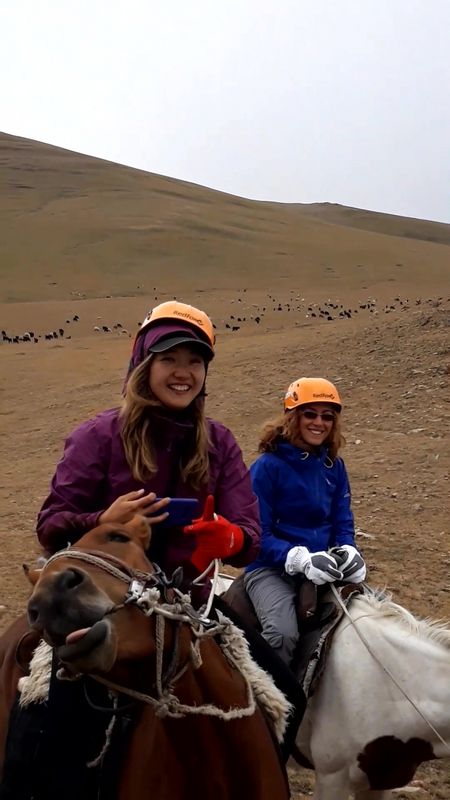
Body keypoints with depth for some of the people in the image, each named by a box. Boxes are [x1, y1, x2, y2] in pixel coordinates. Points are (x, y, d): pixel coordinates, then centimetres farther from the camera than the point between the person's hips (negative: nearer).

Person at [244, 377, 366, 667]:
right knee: (283, 635, -28)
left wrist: (349, 553, -13)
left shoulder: (334, 467, 7)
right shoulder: (268, 466, -11)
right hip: (271, 567, -5)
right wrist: (301, 559, -26)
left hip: (324, 565, 6)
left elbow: (343, 523, 9)